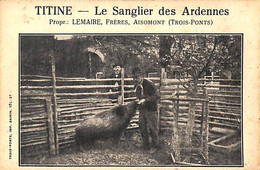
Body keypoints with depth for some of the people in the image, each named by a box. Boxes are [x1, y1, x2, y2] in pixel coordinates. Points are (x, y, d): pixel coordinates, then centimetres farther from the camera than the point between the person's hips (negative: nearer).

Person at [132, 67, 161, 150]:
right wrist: (138, 99, 0)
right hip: (141, 109, 6)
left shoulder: (149, 84, -17)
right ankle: (145, 143, 22)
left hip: (150, 109, -6)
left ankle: (155, 144, 19)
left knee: (152, 127, 2)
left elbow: (157, 96, -22)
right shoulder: (136, 85, 5)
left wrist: (145, 100, -27)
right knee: (142, 127, 8)